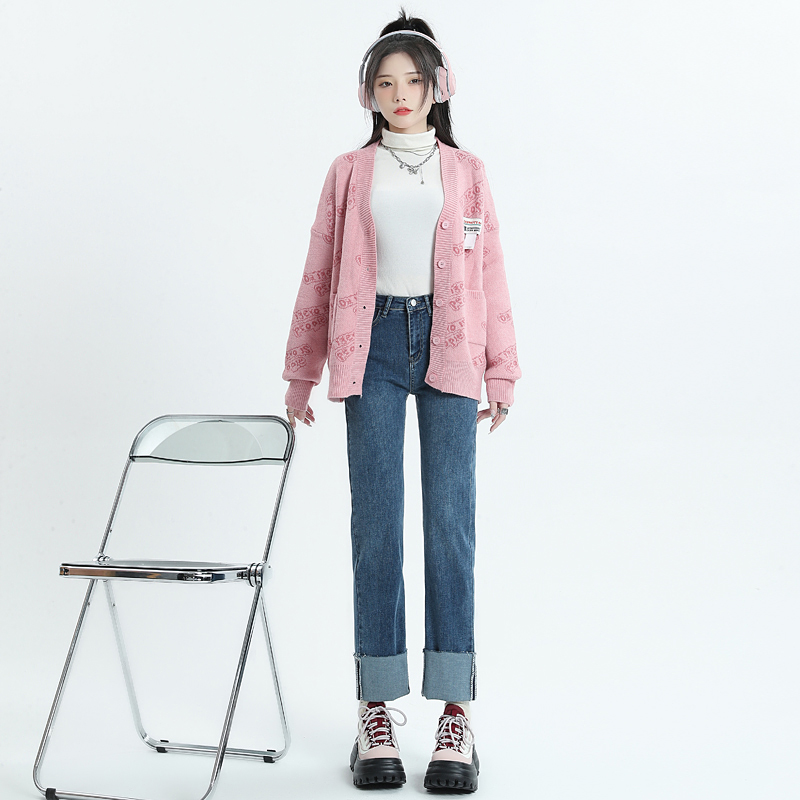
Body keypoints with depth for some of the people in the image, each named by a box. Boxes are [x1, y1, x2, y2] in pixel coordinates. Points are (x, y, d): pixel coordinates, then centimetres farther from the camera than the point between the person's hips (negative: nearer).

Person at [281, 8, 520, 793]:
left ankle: (455, 712, 0)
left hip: (448, 346, 0)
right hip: (373, 344, 0)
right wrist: (300, 374, 10)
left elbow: (490, 276, 10)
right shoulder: (349, 173, 12)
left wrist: (501, 373, 5)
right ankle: (377, 712, 4)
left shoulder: (465, 172, 11)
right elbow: (318, 277, 12)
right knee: (376, 524, -2)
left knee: (450, 521, -4)